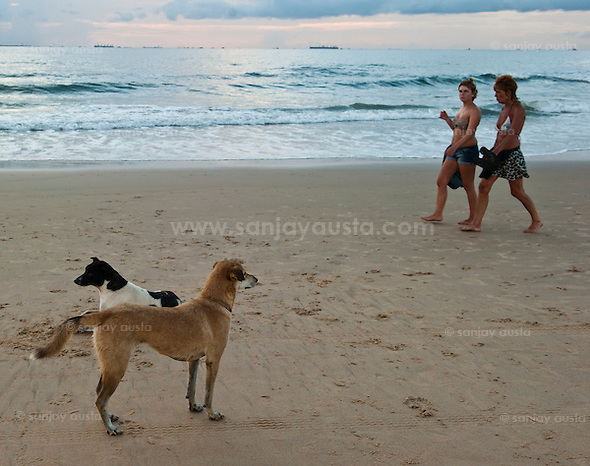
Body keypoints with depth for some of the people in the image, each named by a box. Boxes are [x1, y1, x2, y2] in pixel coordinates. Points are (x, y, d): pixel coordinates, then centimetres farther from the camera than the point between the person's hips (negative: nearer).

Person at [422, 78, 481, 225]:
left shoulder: (474, 111, -12)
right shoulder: (461, 109, 15)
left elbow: (469, 133, -23)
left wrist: (455, 146, -35)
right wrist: (447, 119, 9)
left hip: (467, 150, -9)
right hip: (455, 150, 9)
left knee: (468, 186, -1)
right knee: (441, 182, 6)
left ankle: (473, 217, 10)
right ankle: (438, 214, 11)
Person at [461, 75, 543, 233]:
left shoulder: (518, 109, -14)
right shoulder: (504, 108, 12)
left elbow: (513, 134, -25)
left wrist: (497, 150, -32)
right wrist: (492, 151, 21)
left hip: (512, 154, -8)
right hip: (499, 153, 8)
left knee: (517, 192, 2)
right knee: (483, 186, 0)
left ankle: (536, 221, 20)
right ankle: (476, 223, 2)